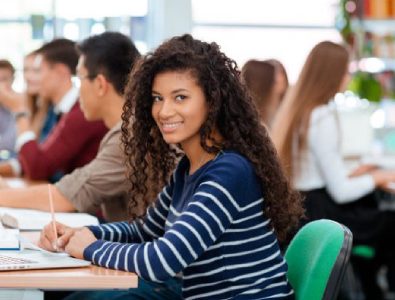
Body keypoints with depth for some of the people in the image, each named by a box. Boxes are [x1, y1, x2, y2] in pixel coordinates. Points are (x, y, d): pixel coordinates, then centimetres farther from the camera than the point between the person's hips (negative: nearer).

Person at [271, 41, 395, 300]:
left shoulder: (295, 107, 7)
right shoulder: (323, 118, -19)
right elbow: (341, 193, -18)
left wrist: (350, 175, 16)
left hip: (296, 208, 9)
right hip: (318, 216, -9)